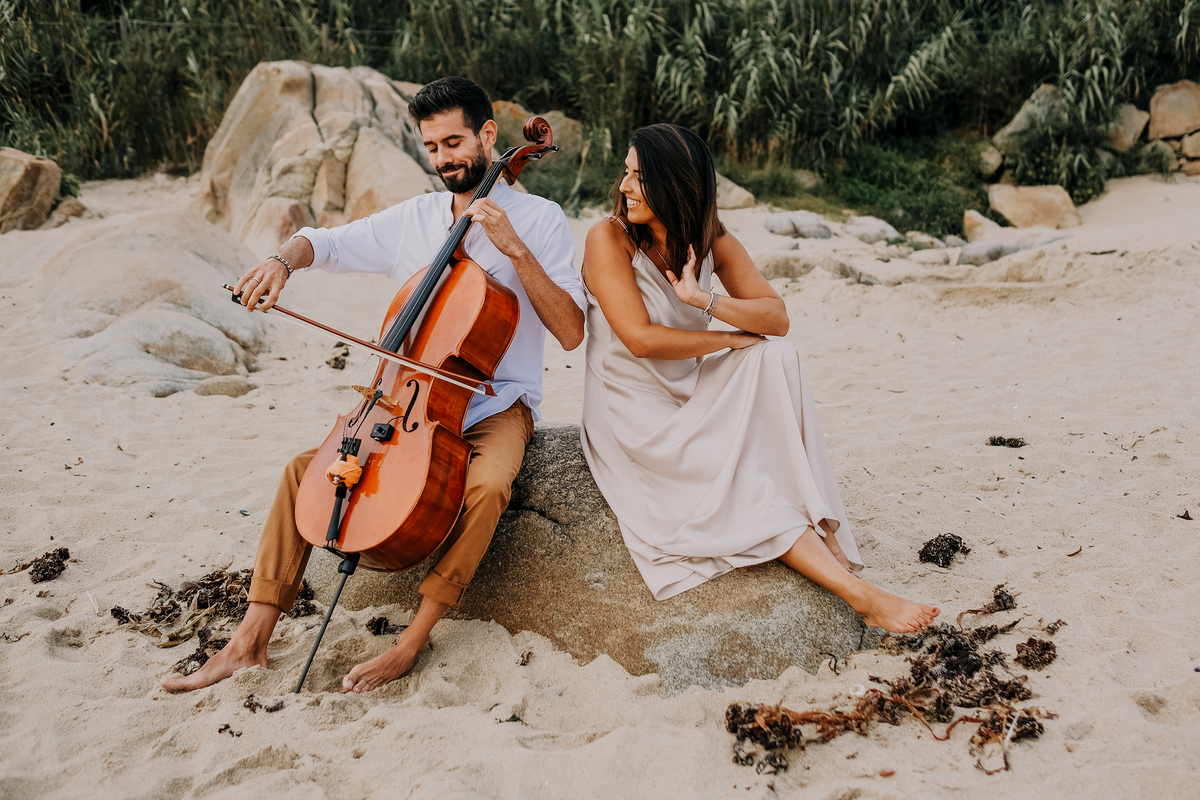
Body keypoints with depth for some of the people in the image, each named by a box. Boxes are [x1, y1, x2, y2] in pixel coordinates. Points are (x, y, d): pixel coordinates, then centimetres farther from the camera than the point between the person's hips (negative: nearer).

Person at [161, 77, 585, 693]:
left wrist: (516, 250, -21)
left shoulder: (539, 219, -4)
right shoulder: (413, 218, 9)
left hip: (496, 405, -4)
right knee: (305, 468, -11)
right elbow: (325, 243, 13)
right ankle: (250, 641, -7)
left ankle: (413, 640, -23)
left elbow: (571, 333, -12)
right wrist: (282, 260, -11)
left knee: (487, 486, -35)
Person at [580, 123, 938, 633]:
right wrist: (733, 339, -15)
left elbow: (778, 317, -8)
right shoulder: (609, 238, -14)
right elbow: (641, 339, -22)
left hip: (690, 396, 5)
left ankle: (820, 529, -28)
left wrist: (704, 300, -25)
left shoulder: (712, 242, 2)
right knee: (736, 481, -26)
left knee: (775, 359, -23)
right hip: (633, 414, -5)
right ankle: (860, 595, -27)